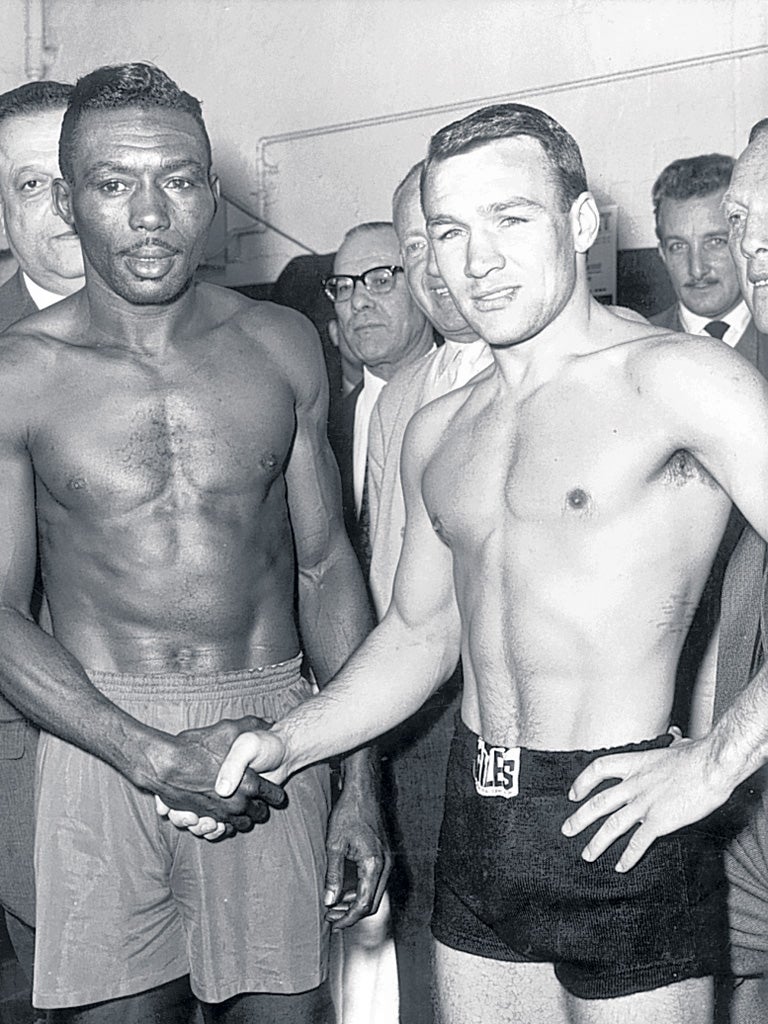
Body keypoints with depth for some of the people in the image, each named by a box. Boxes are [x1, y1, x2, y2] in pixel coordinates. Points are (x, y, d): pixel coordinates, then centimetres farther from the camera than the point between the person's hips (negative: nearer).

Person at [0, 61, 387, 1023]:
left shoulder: (281, 346, 3)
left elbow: (326, 565, 7)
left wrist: (360, 780, 5)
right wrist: (154, 757, -15)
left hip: (273, 735, 2)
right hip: (99, 735, -1)